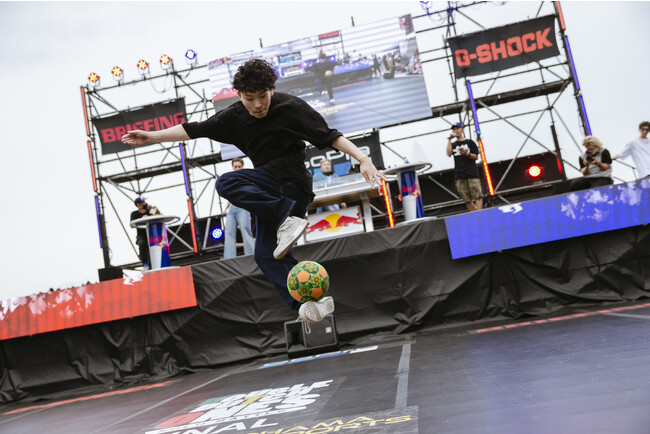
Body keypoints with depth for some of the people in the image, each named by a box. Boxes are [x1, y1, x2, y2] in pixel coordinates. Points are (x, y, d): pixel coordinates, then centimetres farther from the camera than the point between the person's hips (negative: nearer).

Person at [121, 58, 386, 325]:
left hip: (291, 181, -7)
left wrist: (363, 159, -20)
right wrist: (151, 137, 7)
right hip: (269, 191, 7)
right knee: (266, 255, -1)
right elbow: (195, 130, 10)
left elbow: (329, 136, -11)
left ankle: (286, 220, -26)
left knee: (227, 183, -23)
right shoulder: (235, 117, 7)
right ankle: (315, 303, -5)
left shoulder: (290, 107, -8)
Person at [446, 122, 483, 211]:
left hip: (472, 173, -2)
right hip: (459, 176, 2)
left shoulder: (470, 142, 11)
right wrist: (449, 139, -2)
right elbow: (449, 154, -4)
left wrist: (467, 154, -13)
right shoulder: (453, 145, 18)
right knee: (467, 199, -1)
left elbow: (476, 157, 6)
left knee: (477, 196, -14)